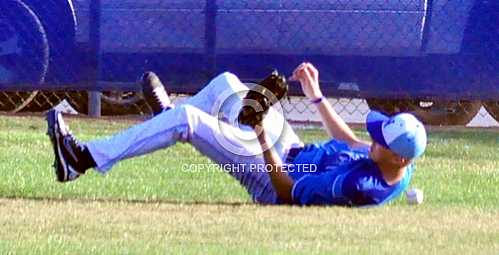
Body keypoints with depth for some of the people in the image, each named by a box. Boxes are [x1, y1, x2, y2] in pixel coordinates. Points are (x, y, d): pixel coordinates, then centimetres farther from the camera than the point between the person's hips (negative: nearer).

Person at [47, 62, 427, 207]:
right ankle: (171, 118, 46)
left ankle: (85, 159, -9)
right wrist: (316, 96, 12)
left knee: (185, 118, -17)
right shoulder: (399, 167, -12)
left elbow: (289, 195, -29)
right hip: (295, 153, 9)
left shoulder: (360, 186, -38)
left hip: (274, 176, -9)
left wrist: (264, 141, -30)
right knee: (225, 84, 16)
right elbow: (350, 144, 9)